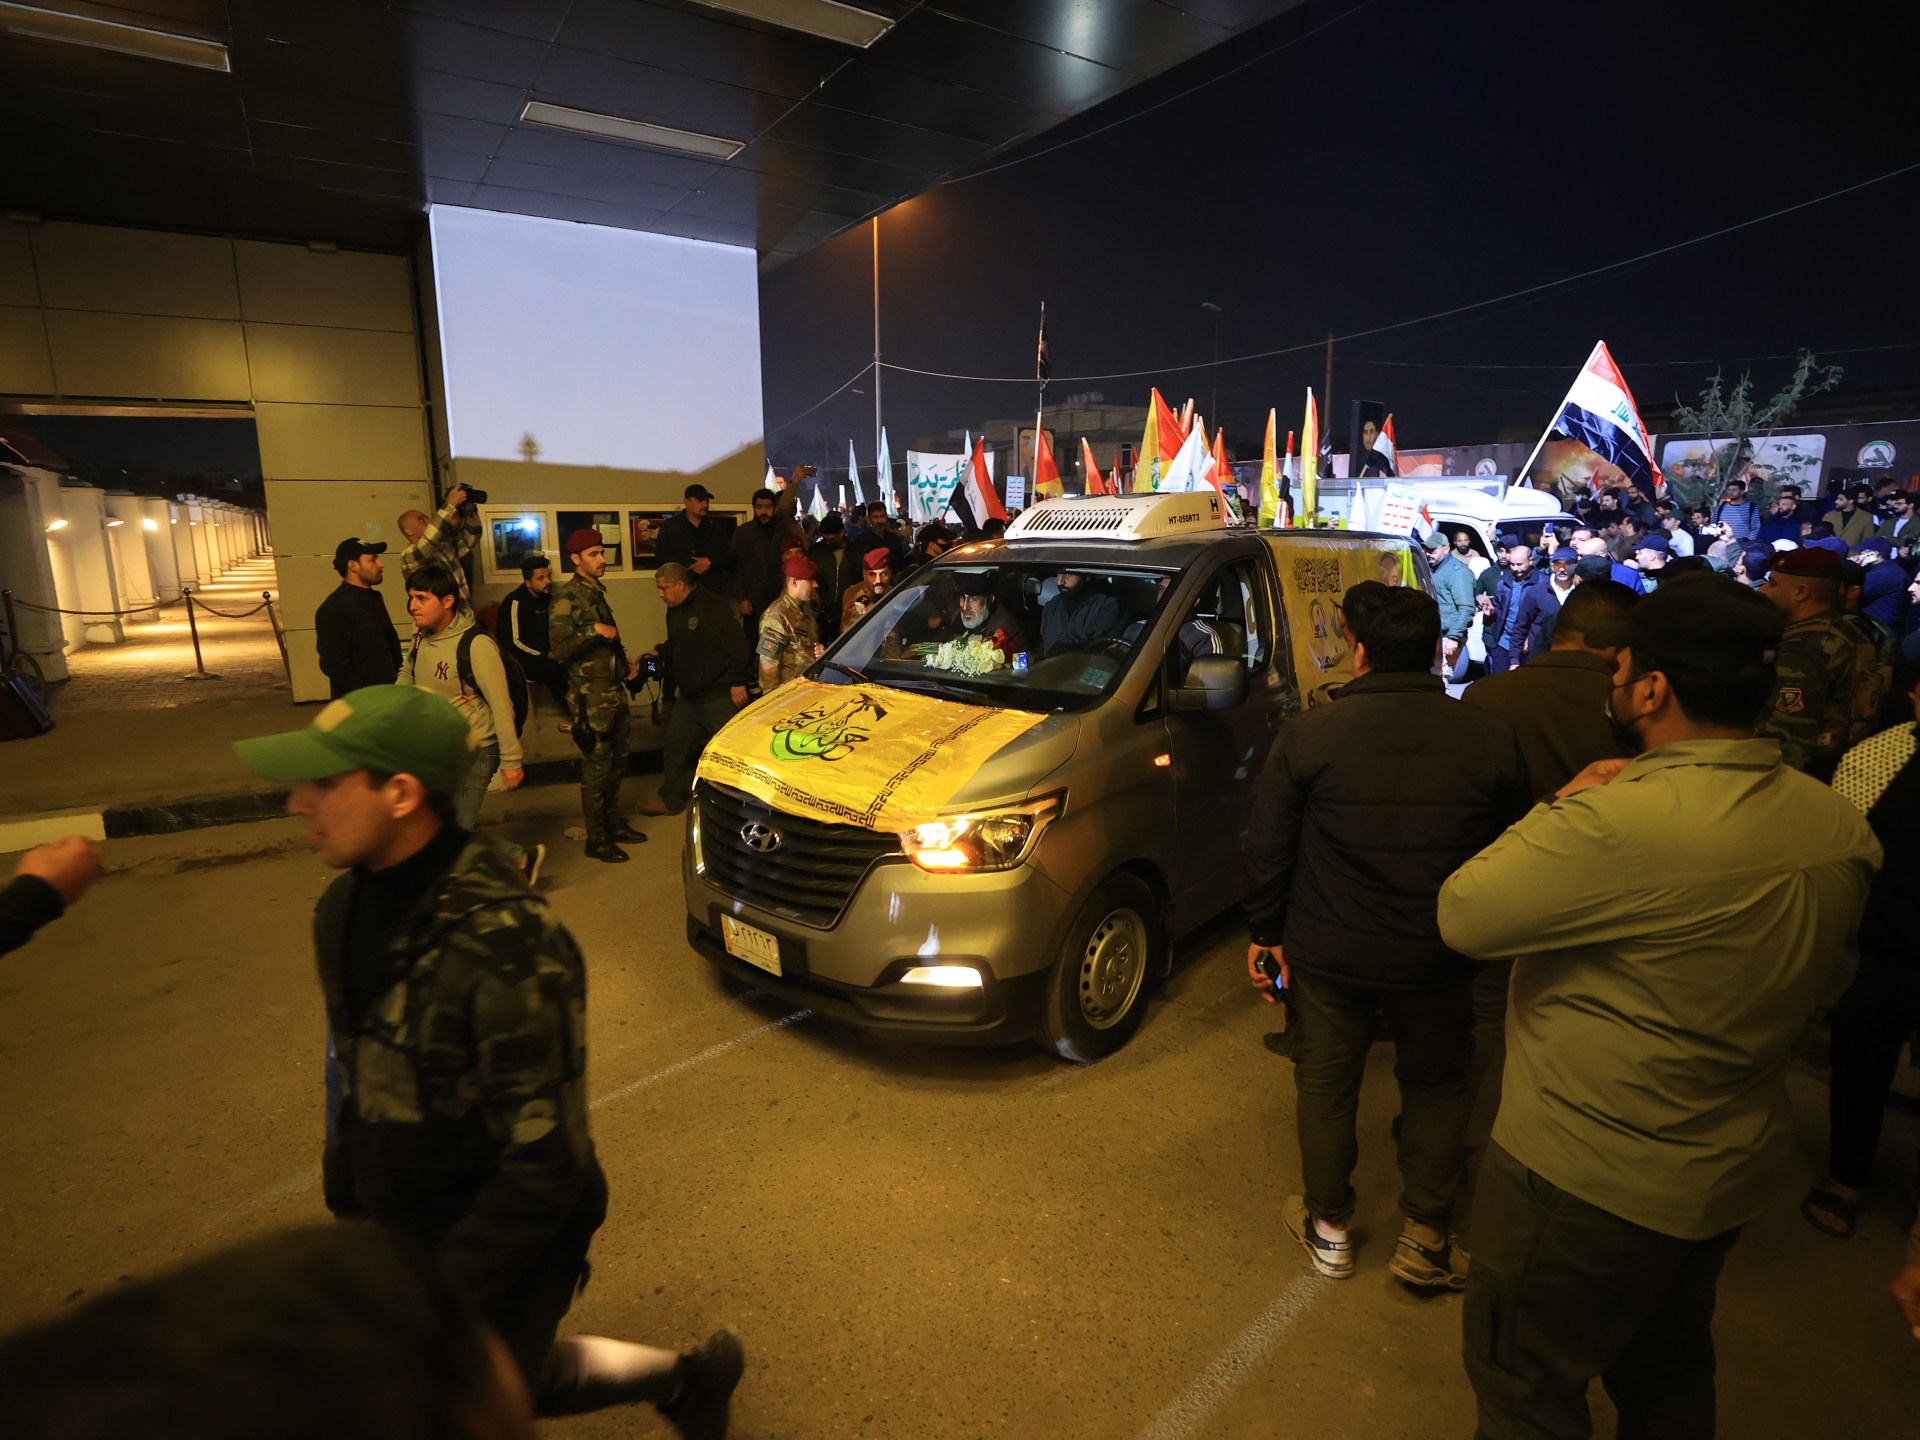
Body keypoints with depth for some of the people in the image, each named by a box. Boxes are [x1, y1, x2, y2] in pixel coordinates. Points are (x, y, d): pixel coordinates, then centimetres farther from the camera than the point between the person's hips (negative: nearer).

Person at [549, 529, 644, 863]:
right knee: (596, 767, -2)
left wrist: (625, 663, 12)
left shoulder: (597, 592, 15)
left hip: (614, 690, 9)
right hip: (590, 696, -8)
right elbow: (560, 649, -21)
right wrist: (594, 630, -25)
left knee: (617, 762, 16)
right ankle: (596, 840, 8)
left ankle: (614, 824, 30)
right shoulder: (567, 597, -12)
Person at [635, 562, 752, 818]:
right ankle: (670, 799, 30)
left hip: (719, 696, -9)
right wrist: (659, 651, 8)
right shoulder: (674, 611, 11)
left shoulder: (711, 606, -18)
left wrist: (738, 682, -20)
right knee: (675, 745, 16)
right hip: (688, 696, 9)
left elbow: (737, 646, -21)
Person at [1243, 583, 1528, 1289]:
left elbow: (1268, 850, -8)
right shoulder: (1492, 739, -8)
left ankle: (1329, 1230, 33)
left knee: (1326, 1085, 17)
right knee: (1436, 1086, 22)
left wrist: (1264, 931, 7)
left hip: (1329, 950, -1)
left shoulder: (1309, 734, -14)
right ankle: (1425, 1239, 31)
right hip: (1438, 960, 2)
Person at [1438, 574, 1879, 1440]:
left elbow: (1462, 916, -24)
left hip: (1589, 1180, -8)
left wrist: (1559, 807, -13)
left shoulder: (1619, 823, -34)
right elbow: (1826, 982, 11)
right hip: (1737, 1171, 8)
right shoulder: (1840, 830, -4)